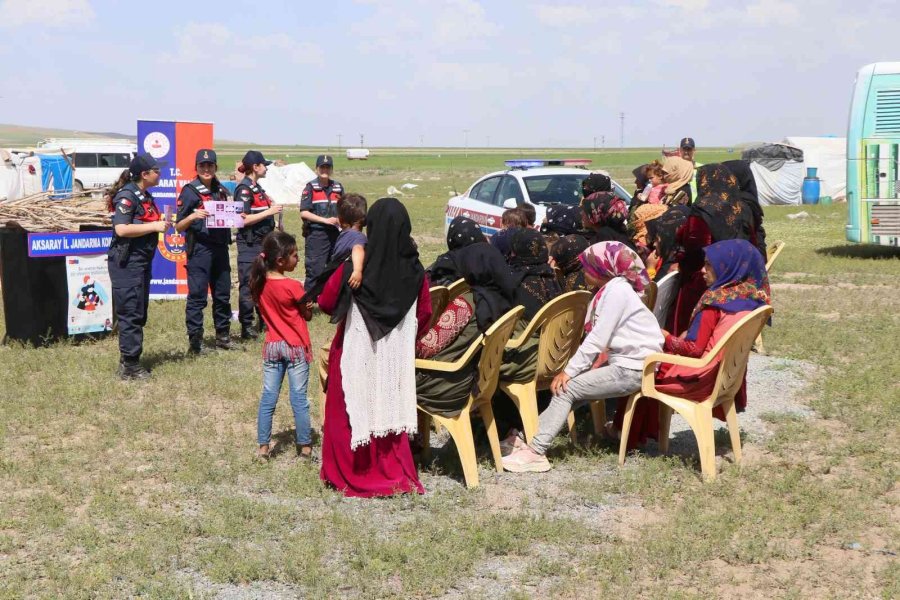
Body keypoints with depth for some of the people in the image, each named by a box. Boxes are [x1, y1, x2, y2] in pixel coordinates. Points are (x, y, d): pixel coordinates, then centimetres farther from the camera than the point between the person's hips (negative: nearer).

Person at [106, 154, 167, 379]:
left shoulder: (145, 196, 15)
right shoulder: (127, 196, -15)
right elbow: (121, 229, -25)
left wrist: (161, 222, 11)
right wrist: (154, 226, -21)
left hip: (141, 261, 10)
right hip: (127, 262, -10)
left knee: (139, 314, 14)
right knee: (131, 314, -8)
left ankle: (129, 361, 23)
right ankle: (129, 365, -4)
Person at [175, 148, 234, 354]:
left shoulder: (222, 191, 12)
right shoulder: (190, 191, -5)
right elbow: (179, 227, -6)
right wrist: (193, 216, -25)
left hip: (220, 248, 6)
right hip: (199, 248, -6)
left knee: (223, 294, 12)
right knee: (197, 295, -5)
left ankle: (223, 335, 24)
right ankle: (194, 340, -2)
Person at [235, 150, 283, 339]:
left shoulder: (258, 188, 16)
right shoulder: (244, 189, -12)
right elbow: (244, 219, -20)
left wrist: (273, 208, 11)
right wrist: (269, 212, -17)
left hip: (263, 242, 9)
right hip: (249, 244, -9)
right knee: (248, 285, -5)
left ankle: (265, 320, 25)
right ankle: (246, 326, -2)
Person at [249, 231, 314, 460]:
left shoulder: (259, 284, -2)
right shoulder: (293, 287, -19)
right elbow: (308, 315, -9)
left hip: (272, 346, 5)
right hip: (296, 347, -5)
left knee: (268, 396, 9)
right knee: (299, 398, 3)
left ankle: (263, 445, 12)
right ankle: (304, 446, 11)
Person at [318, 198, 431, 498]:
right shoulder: (415, 272, -9)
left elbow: (326, 303, -7)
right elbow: (424, 315, 2)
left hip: (357, 356, -3)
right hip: (398, 357, 3)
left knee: (353, 414, 12)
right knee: (391, 411, 15)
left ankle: (350, 475, 21)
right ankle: (396, 475, 21)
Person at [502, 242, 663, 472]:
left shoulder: (616, 289, -14)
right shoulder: (610, 289, 16)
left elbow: (597, 339, -19)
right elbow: (597, 338, 13)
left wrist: (569, 371, -14)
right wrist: (571, 369, 3)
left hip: (633, 369, -9)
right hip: (623, 363, 9)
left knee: (566, 389, -13)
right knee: (569, 388, 2)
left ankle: (537, 451, -15)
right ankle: (531, 438, 0)